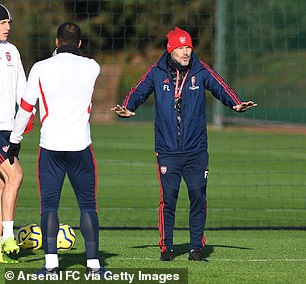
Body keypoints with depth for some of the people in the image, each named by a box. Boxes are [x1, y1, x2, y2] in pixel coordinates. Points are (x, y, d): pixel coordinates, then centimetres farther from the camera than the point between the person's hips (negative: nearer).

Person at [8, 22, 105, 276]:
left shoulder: (41, 69, -3)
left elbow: (26, 106, 4)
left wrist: (15, 139, 13)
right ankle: (93, 263, 3)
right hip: (80, 145, 1)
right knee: (88, 205, 8)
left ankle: (51, 263, -5)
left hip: (50, 147, -1)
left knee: (49, 205, 5)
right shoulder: (91, 68, 0)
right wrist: (73, 53, 26)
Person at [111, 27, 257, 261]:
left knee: (198, 196, -2)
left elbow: (220, 88, -4)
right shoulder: (157, 73, 3)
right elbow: (139, 92, 2)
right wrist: (128, 109, -19)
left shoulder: (201, 71, 4)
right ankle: (166, 247, 6)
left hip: (196, 151, 1)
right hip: (167, 151, -1)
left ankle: (196, 247, 7)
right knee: (168, 198, -4)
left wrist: (236, 104, -22)